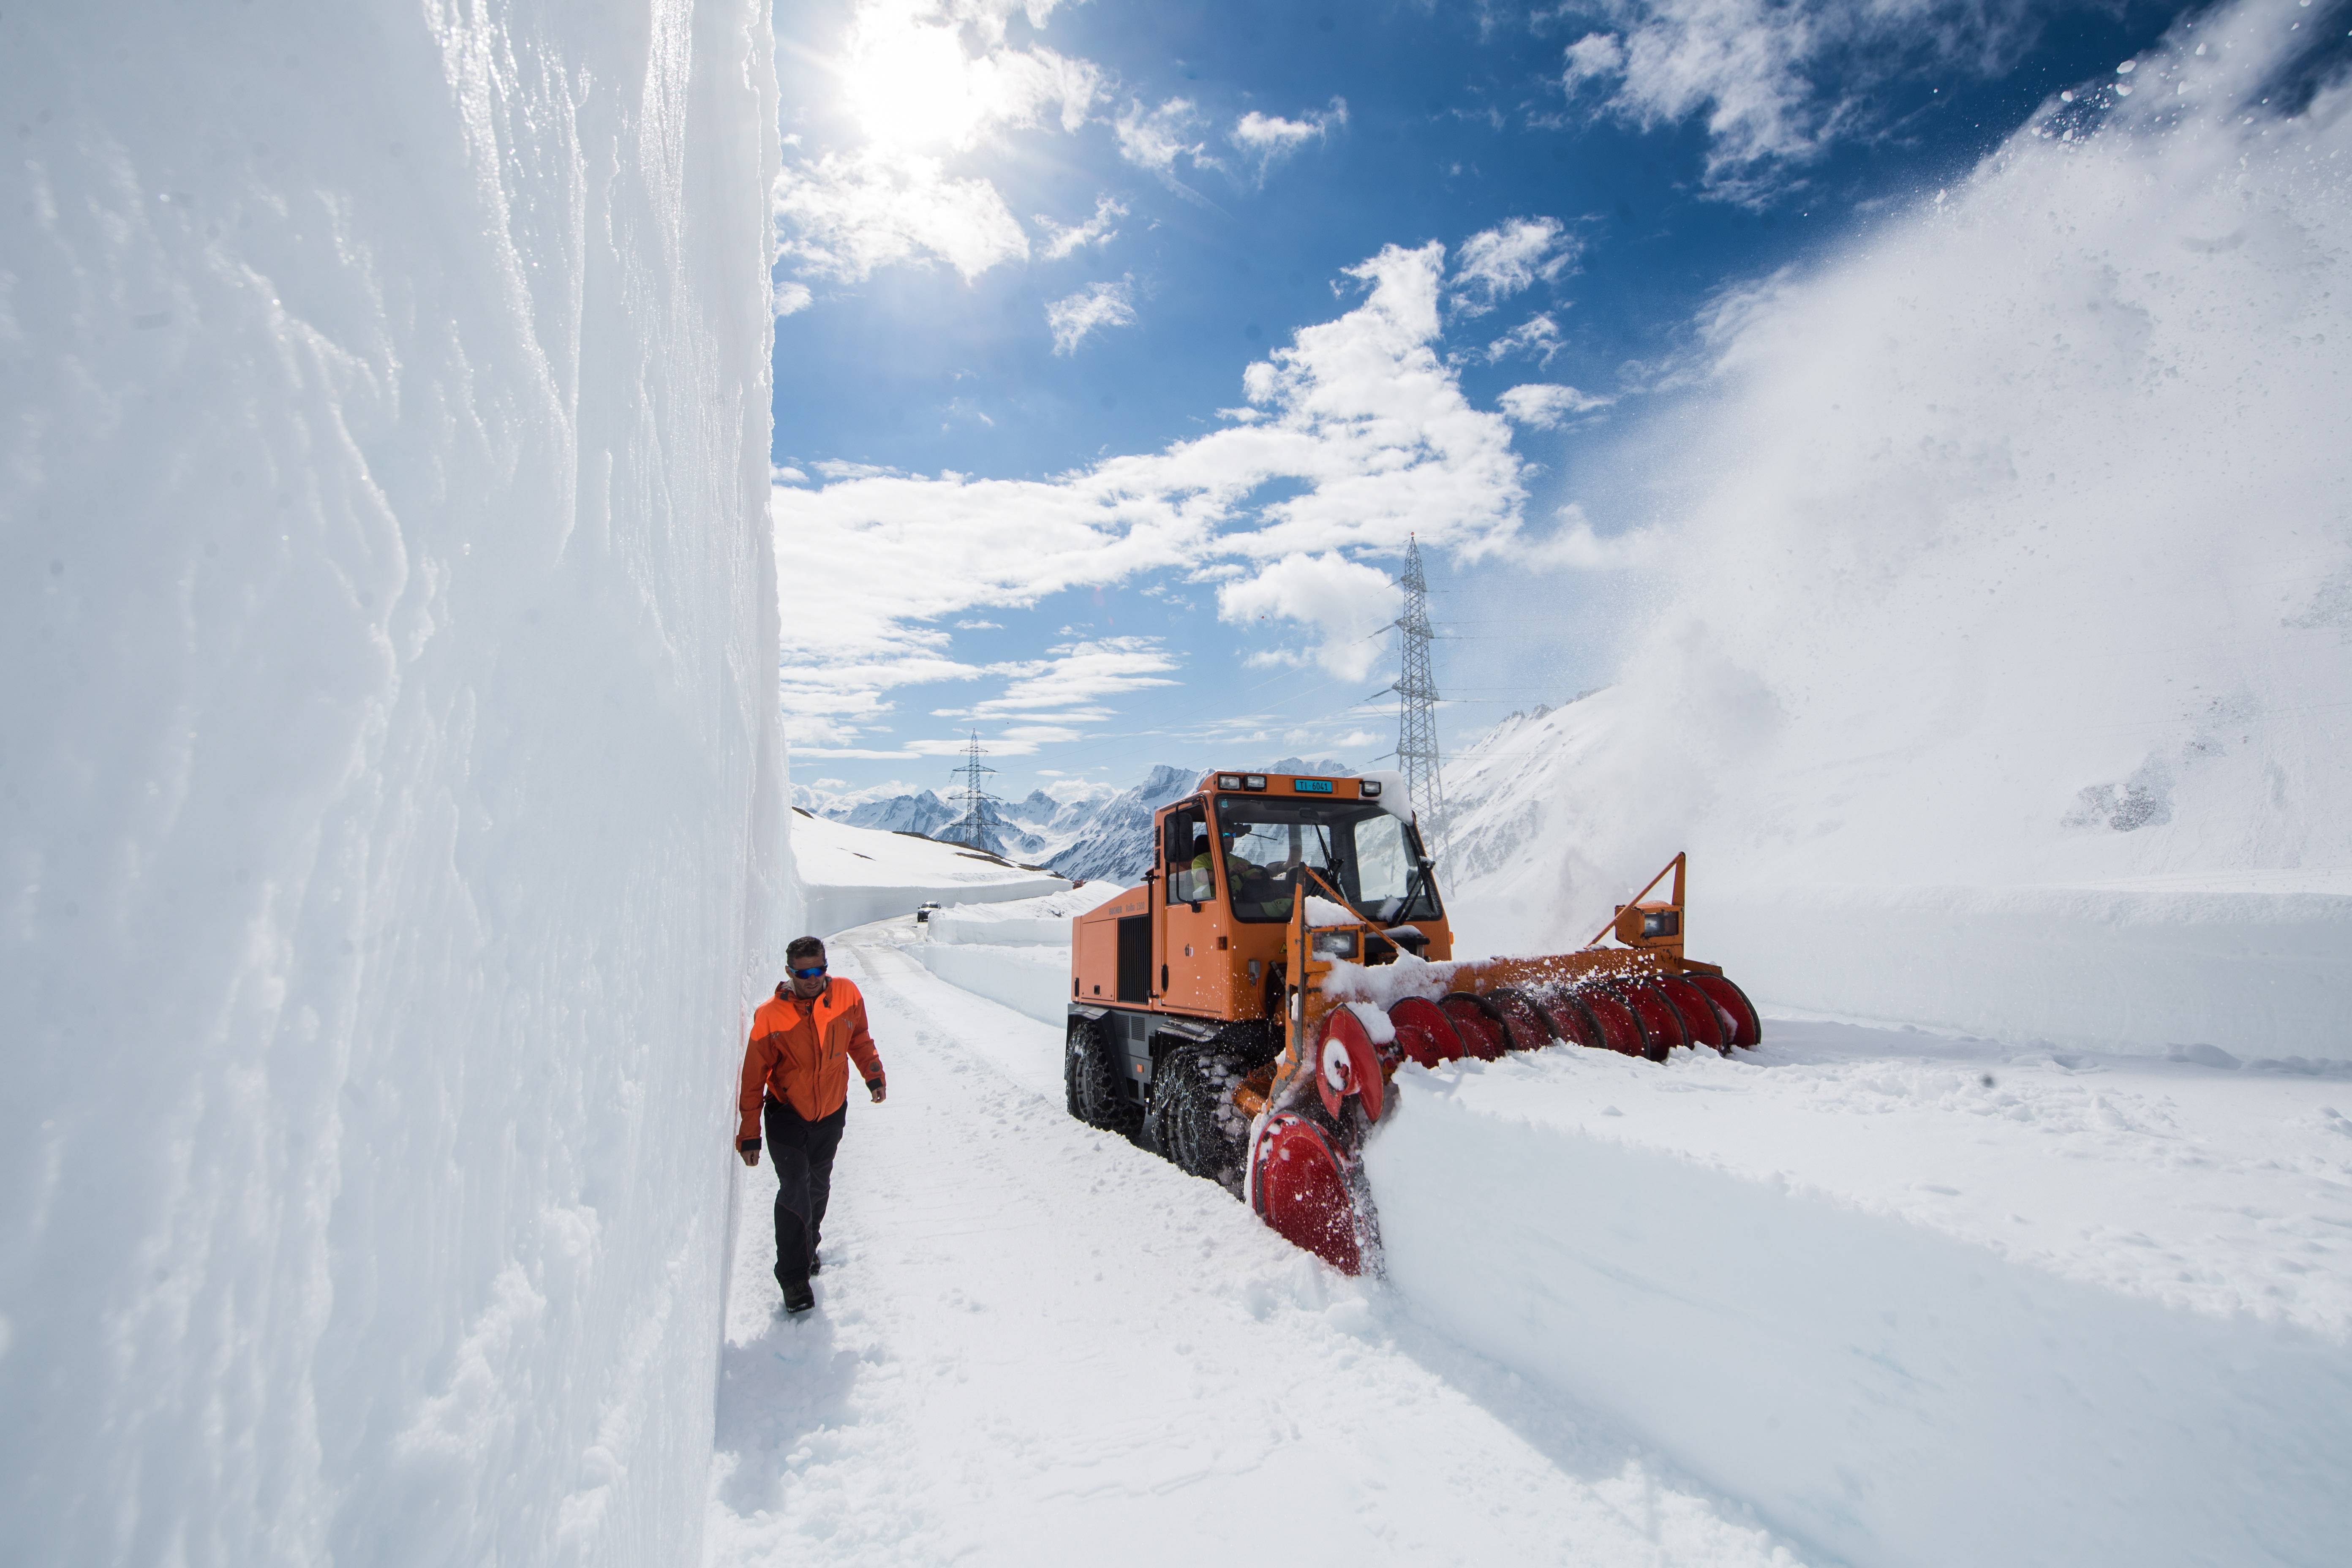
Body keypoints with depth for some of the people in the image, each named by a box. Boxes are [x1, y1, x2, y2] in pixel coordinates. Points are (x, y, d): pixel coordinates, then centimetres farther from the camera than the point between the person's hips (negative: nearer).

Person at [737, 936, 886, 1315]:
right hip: (787, 1117, -3)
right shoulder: (770, 1017, -19)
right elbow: (753, 1078, -11)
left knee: (818, 1189, 17)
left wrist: (873, 1074, 9)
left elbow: (859, 1038, 8)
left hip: (832, 1115, 3)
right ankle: (793, 1275, 5)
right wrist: (750, 1134, -8)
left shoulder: (846, 995, -12)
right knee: (795, 1192, -10)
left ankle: (808, 1247, 41)